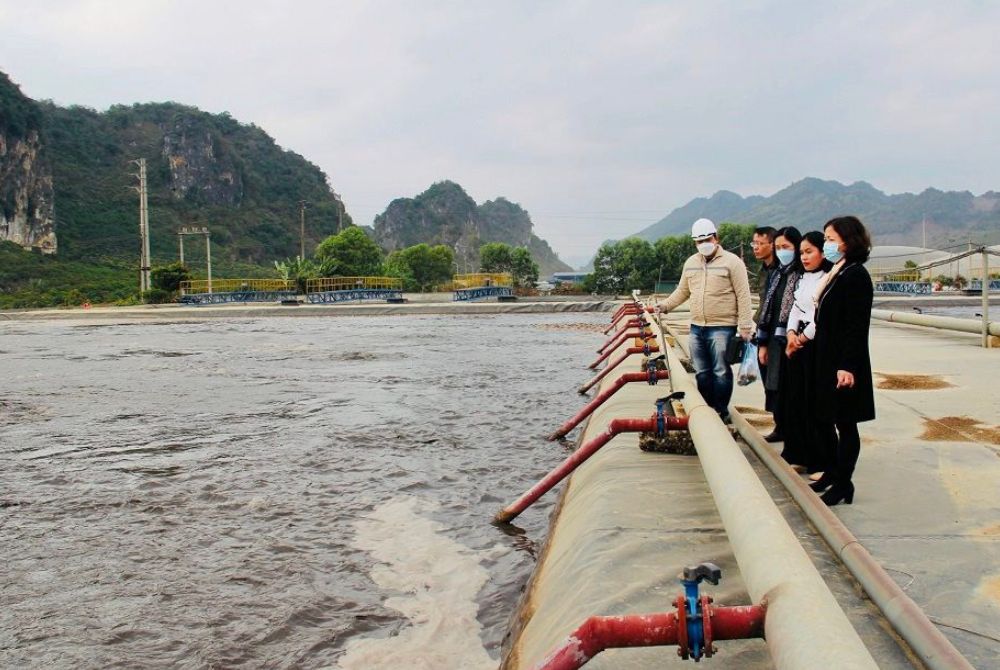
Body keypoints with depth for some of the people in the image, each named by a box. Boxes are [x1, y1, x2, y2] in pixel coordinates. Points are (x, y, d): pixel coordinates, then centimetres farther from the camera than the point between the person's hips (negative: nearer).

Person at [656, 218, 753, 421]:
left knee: (720, 372, -2)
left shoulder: (732, 261, -6)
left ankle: (721, 412, 10)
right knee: (702, 372, 12)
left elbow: (743, 296, -9)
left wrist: (745, 327, -12)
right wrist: (665, 305, 10)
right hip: (697, 327, 6)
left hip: (722, 327, -6)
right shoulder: (690, 263, 13)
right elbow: (682, 291, 23)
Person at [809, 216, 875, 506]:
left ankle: (844, 485, 12)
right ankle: (832, 473, 30)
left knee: (844, 423, 2)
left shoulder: (855, 275, -15)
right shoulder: (834, 274, 11)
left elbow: (857, 327, -19)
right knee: (823, 419, 16)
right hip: (825, 361, 9)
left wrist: (847, 366, -22)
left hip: (843, 364, -9)